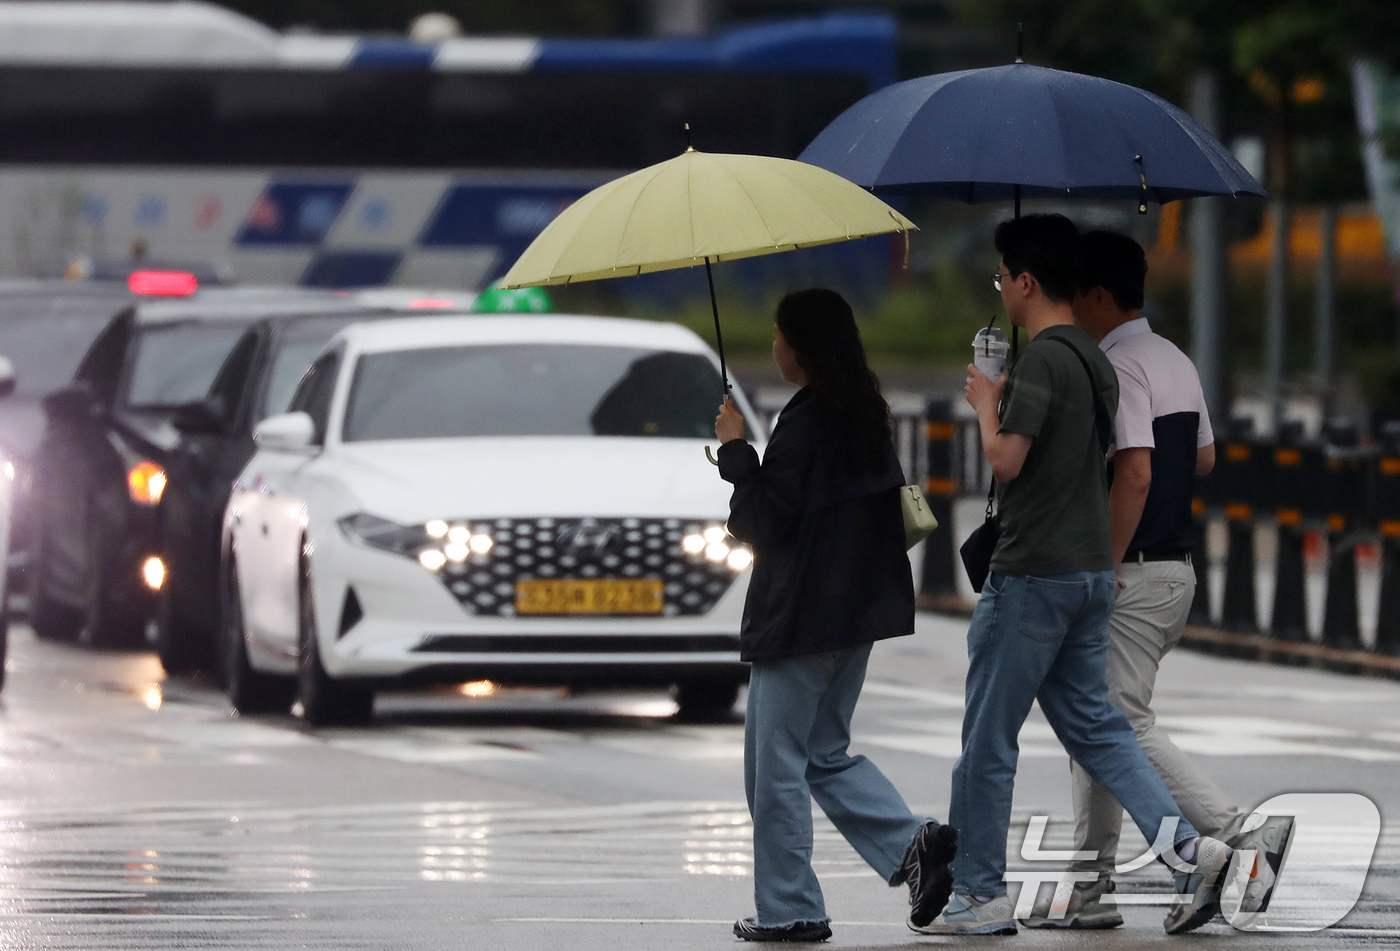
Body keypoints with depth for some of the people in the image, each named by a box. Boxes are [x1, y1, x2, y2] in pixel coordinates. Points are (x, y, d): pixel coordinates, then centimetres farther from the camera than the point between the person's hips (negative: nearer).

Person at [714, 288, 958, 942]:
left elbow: (760, 524, -18)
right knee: (826, 753, 18)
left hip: (801, 619, -9)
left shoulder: (805, 423, -19)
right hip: (858, 614, 9)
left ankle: (788, 908, 4)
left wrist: (735, 450, -7)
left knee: (776, 765, 2)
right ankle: (913, 844, 0)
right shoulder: (867, 415, 8)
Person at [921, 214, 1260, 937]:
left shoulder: (1041, 360, -16)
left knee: (988, 741, 2)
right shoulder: (1095, 360, 12)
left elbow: (1006, 462, -21)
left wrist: (986, 403, -5)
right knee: (1093, 725, 12)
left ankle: (980, 896, 8)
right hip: (1092, 569, 9)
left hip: (1032, 576, -9)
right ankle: (1188, 847, -4)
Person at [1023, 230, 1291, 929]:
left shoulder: (1119, 369, -17)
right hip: (1177, 565, 10)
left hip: (1133, 575, -10)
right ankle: (1091, 890, 16)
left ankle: (1241, 838, -15)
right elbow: (1203, 457, 23)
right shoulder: (1175, 362, 13)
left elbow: (1134, 474, -26)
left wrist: (1103, 569, -22)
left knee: (1126, 728, -9)